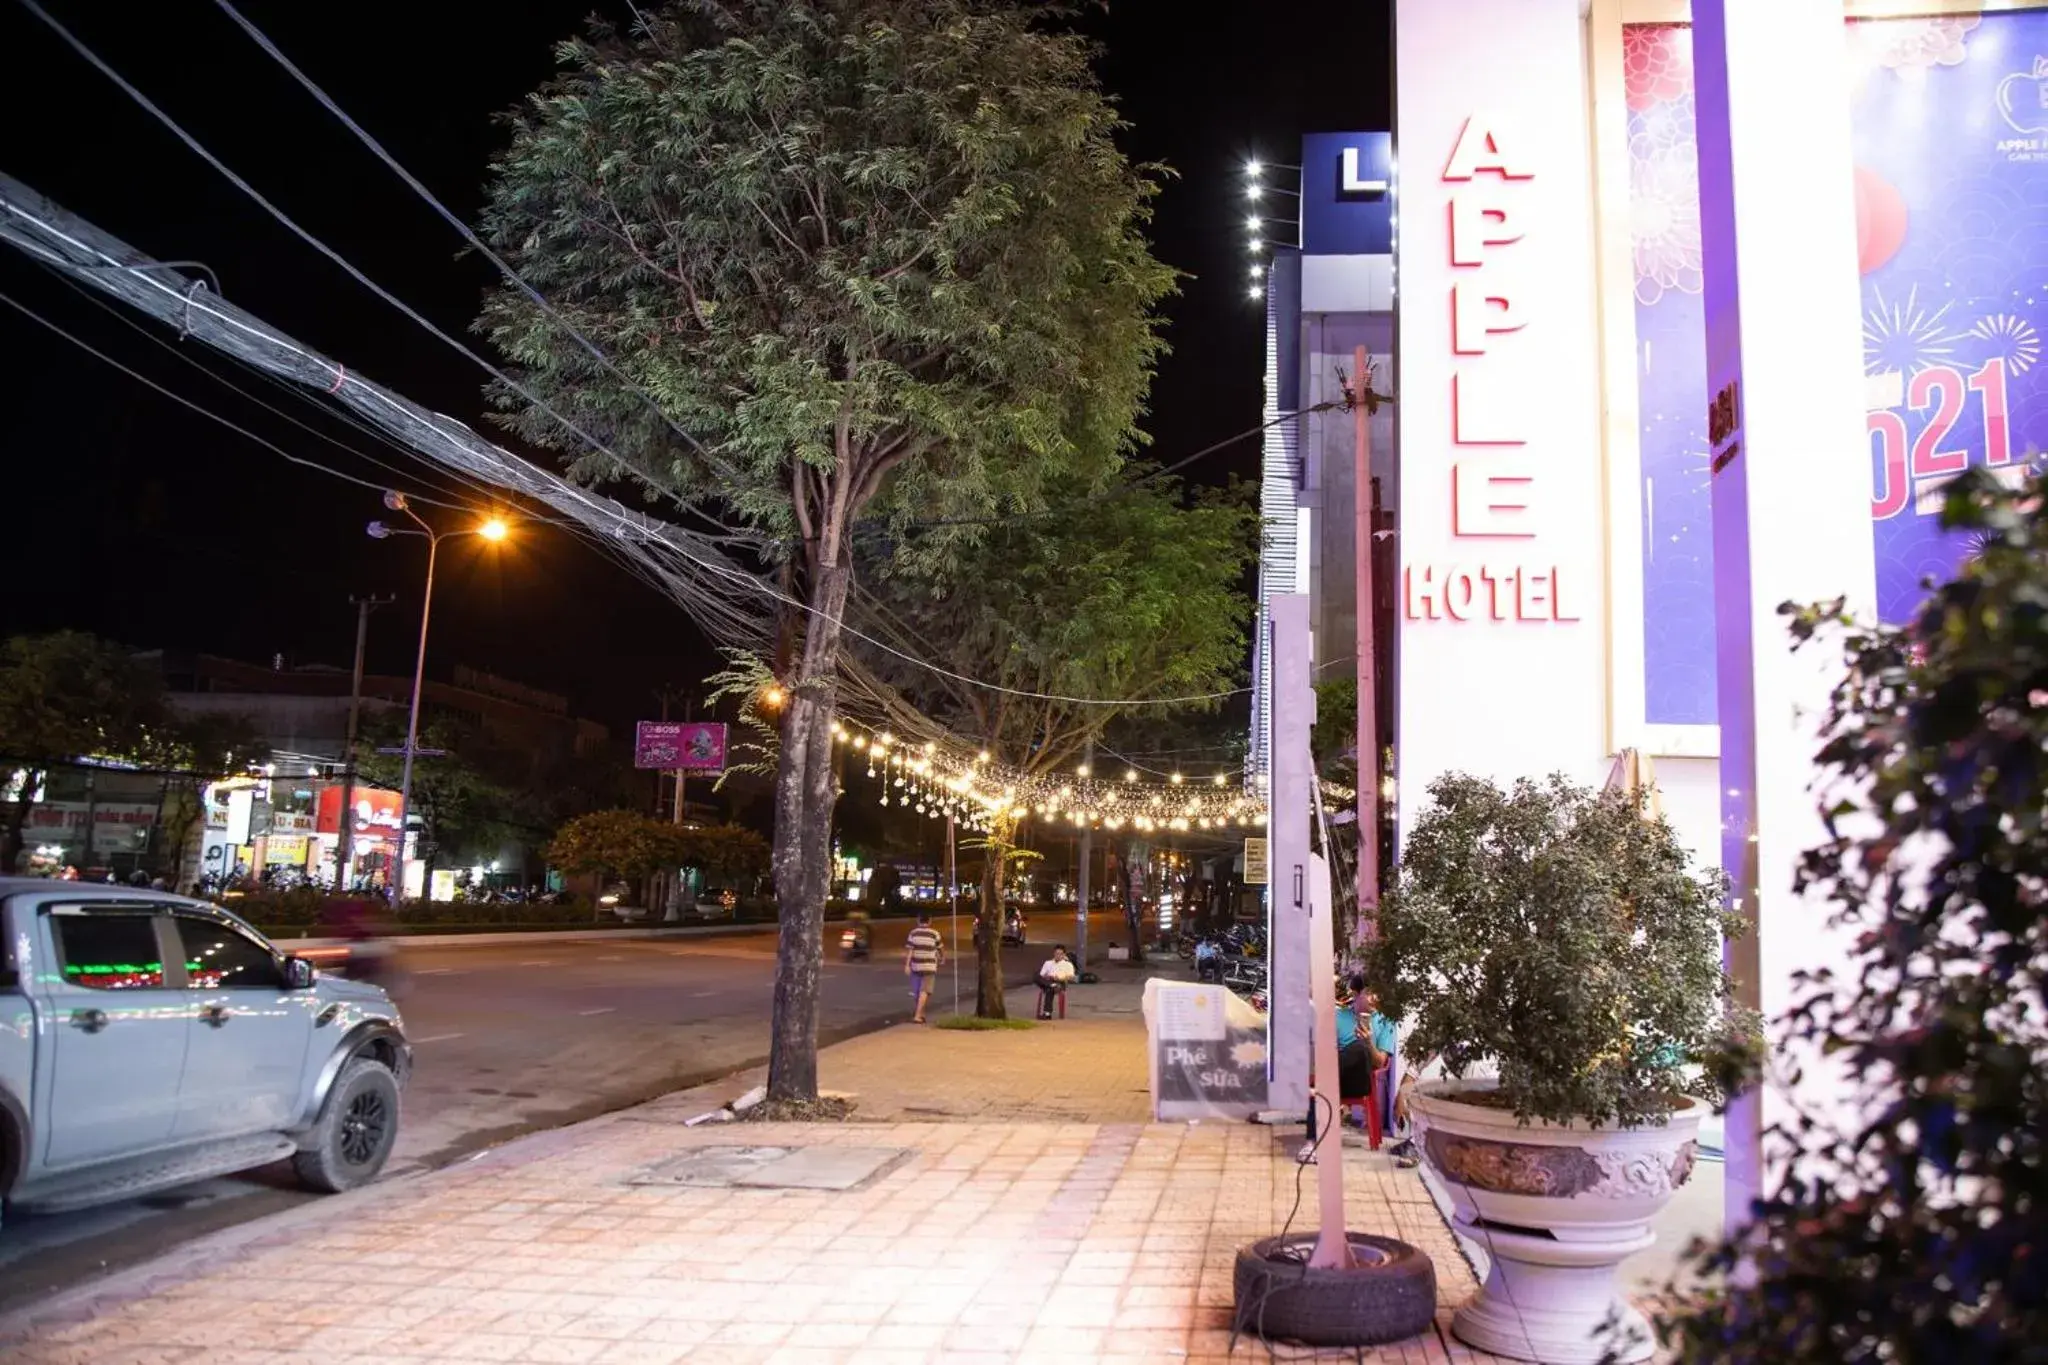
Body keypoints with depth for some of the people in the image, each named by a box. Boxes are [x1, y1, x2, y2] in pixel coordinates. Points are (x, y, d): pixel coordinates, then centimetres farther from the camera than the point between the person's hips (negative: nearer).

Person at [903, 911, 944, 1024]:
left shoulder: (913, 933, 1)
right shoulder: (934, 934, -4)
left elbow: (909, 950, -6)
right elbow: (940, 948, 9)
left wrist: (907, 965, -7)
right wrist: (942, 957, 29)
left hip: (915, 966, 3)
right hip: (929, 966, -3)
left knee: (917, 991, 16)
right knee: (924, 991, -3)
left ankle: (920, 1012, 32)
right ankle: (917, 1015, -12)